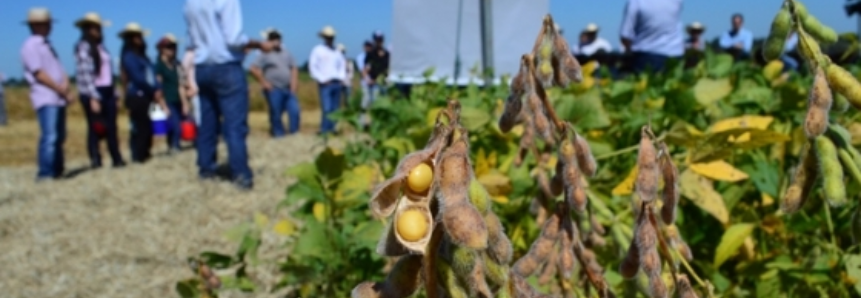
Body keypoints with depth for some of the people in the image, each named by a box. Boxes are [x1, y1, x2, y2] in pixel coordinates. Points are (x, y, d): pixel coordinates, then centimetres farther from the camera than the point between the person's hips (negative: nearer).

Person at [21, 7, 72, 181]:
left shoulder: (47, 45, 20)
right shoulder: (30, 46, -8)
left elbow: (58, 68, 16)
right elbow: (39, 74, -14)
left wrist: (66, 84, -4)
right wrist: (63, 91, -14)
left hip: (58, 98, 9)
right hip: (45, 98, -9)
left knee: (59, 137, 12)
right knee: (49, 137, -15)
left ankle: (57, 171, 20)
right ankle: (45, 174, -13)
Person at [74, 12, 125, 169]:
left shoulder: (100, 46, 17)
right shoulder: (83, 47, -7)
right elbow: (85, 74, -14)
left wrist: (114, 93, 12)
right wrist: (93, 97, -20)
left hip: (107, 91, 7)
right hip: (93, 93, -7)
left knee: (112, 127, 6)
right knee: (95, 128, -2)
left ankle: (117, 159, 10)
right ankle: (95, 160, 3)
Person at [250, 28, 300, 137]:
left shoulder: (286, 53, 13)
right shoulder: (265, 54, -3)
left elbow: (294, 68, 17)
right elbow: (254, 69, -9)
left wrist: (294, 82, 6)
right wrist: (264, 82, -9)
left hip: (289, 89, 5)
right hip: (274, 89, -5)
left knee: (295, 111, -3)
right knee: (276, 113, -1)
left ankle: (295, 132, 5)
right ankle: (279, 133, 9)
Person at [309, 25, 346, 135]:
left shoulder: (337, 51, 15)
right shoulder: (317, 50, 1)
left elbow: (342, 64, 23)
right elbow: (312, 66, -3)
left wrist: (342, 78, 7)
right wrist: (322, 80, -9)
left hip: (337, 83, 5)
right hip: (325, 84, -5)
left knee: (335, 108, 3)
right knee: (327, 108, -14)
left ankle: (331, 128, 9)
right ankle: (324, 129, -9)